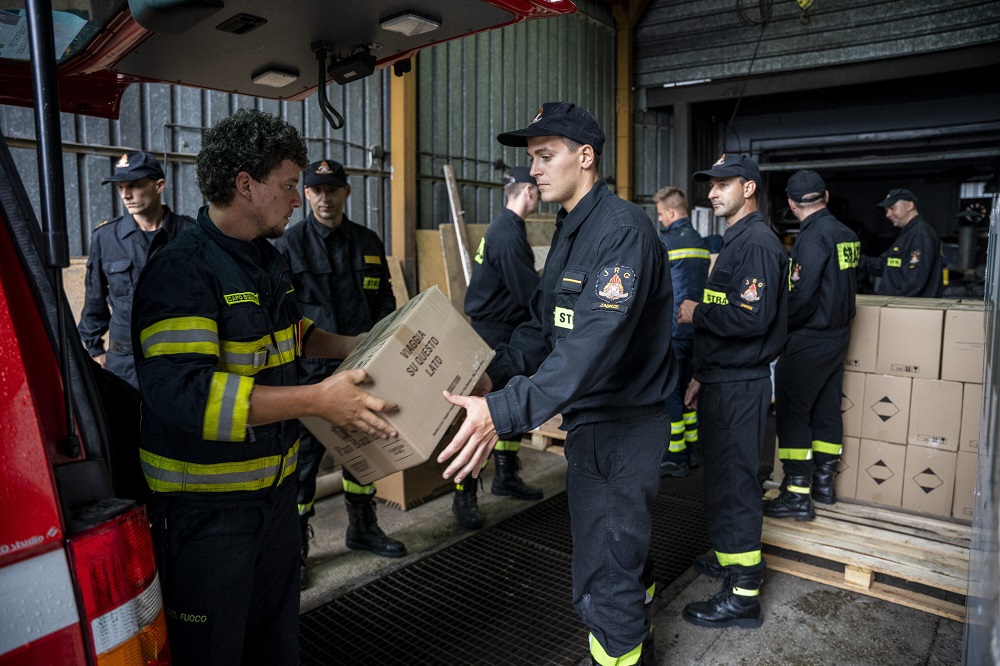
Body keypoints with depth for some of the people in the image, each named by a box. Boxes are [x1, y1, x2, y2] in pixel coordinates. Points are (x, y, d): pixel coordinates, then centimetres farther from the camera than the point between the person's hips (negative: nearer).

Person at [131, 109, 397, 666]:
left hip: (275, 486, 8)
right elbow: (181, 394, -33)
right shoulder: (181, 270, -21)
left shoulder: (269, 260, 9)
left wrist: (359, 346, 10)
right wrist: (316, 400, -35)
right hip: (205, 501, -8)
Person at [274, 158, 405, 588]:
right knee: (303, 456, 1)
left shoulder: (369, 243, 10)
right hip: (311, 370, -5)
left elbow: (385, 298, 16)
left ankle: (362, 529, 36)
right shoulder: (290, 244, -4)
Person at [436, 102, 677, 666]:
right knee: (627, 543, 25)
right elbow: (544, 326, 10)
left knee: (605, 576, -1)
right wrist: (494, 373, -4)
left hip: (623, 422, -10)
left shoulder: (623, 229, -21)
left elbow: (594, 345, -32)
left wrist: (504, 412, -37)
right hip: (592, 415, 10)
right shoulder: (570, 230, 10)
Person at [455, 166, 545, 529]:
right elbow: (530, 294, -22)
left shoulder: (505, 228, 13)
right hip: (495, 336, -11)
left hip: (507, 335, 11)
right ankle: (464, 495, 5)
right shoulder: (508, 235, -20)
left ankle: (506, 477, 32)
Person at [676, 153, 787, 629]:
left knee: (734, 482, -3)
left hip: (740, 386, -10)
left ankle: (743, 594, 9)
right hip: (721, 381, 10)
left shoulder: (757, 242, -15)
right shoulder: (734, 242, 17)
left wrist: (697, 313, -12)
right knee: (722, 475, 19)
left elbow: (752, 317, -27)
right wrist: (702, 375, 20)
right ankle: (730, 558, 36)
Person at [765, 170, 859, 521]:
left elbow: (801, 294, -23)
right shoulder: (847, 234, 8)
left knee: (792, 414, -2)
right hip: (838, 335, 9)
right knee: (826, 410, 16)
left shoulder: (813, 236, -17)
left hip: (807, 341, -8)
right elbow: (846, 287, 15)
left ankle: (797, 495, 1)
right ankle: (824, 481, 29)